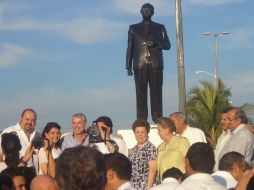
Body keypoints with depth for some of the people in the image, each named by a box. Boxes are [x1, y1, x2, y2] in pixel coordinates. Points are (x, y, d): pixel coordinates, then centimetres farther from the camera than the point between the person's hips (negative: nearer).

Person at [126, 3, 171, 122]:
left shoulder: (160, 28, 17)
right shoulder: (134, 28, 17)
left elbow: (167, 45, 11)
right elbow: (130, 48, 12)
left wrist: (156, 43, -10)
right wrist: (128, 66, 3)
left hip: (156, 65, 0)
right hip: (140, 65, 0)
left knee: (156, 93, -4)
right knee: (141, 94, -5)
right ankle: (141, 122, -6)